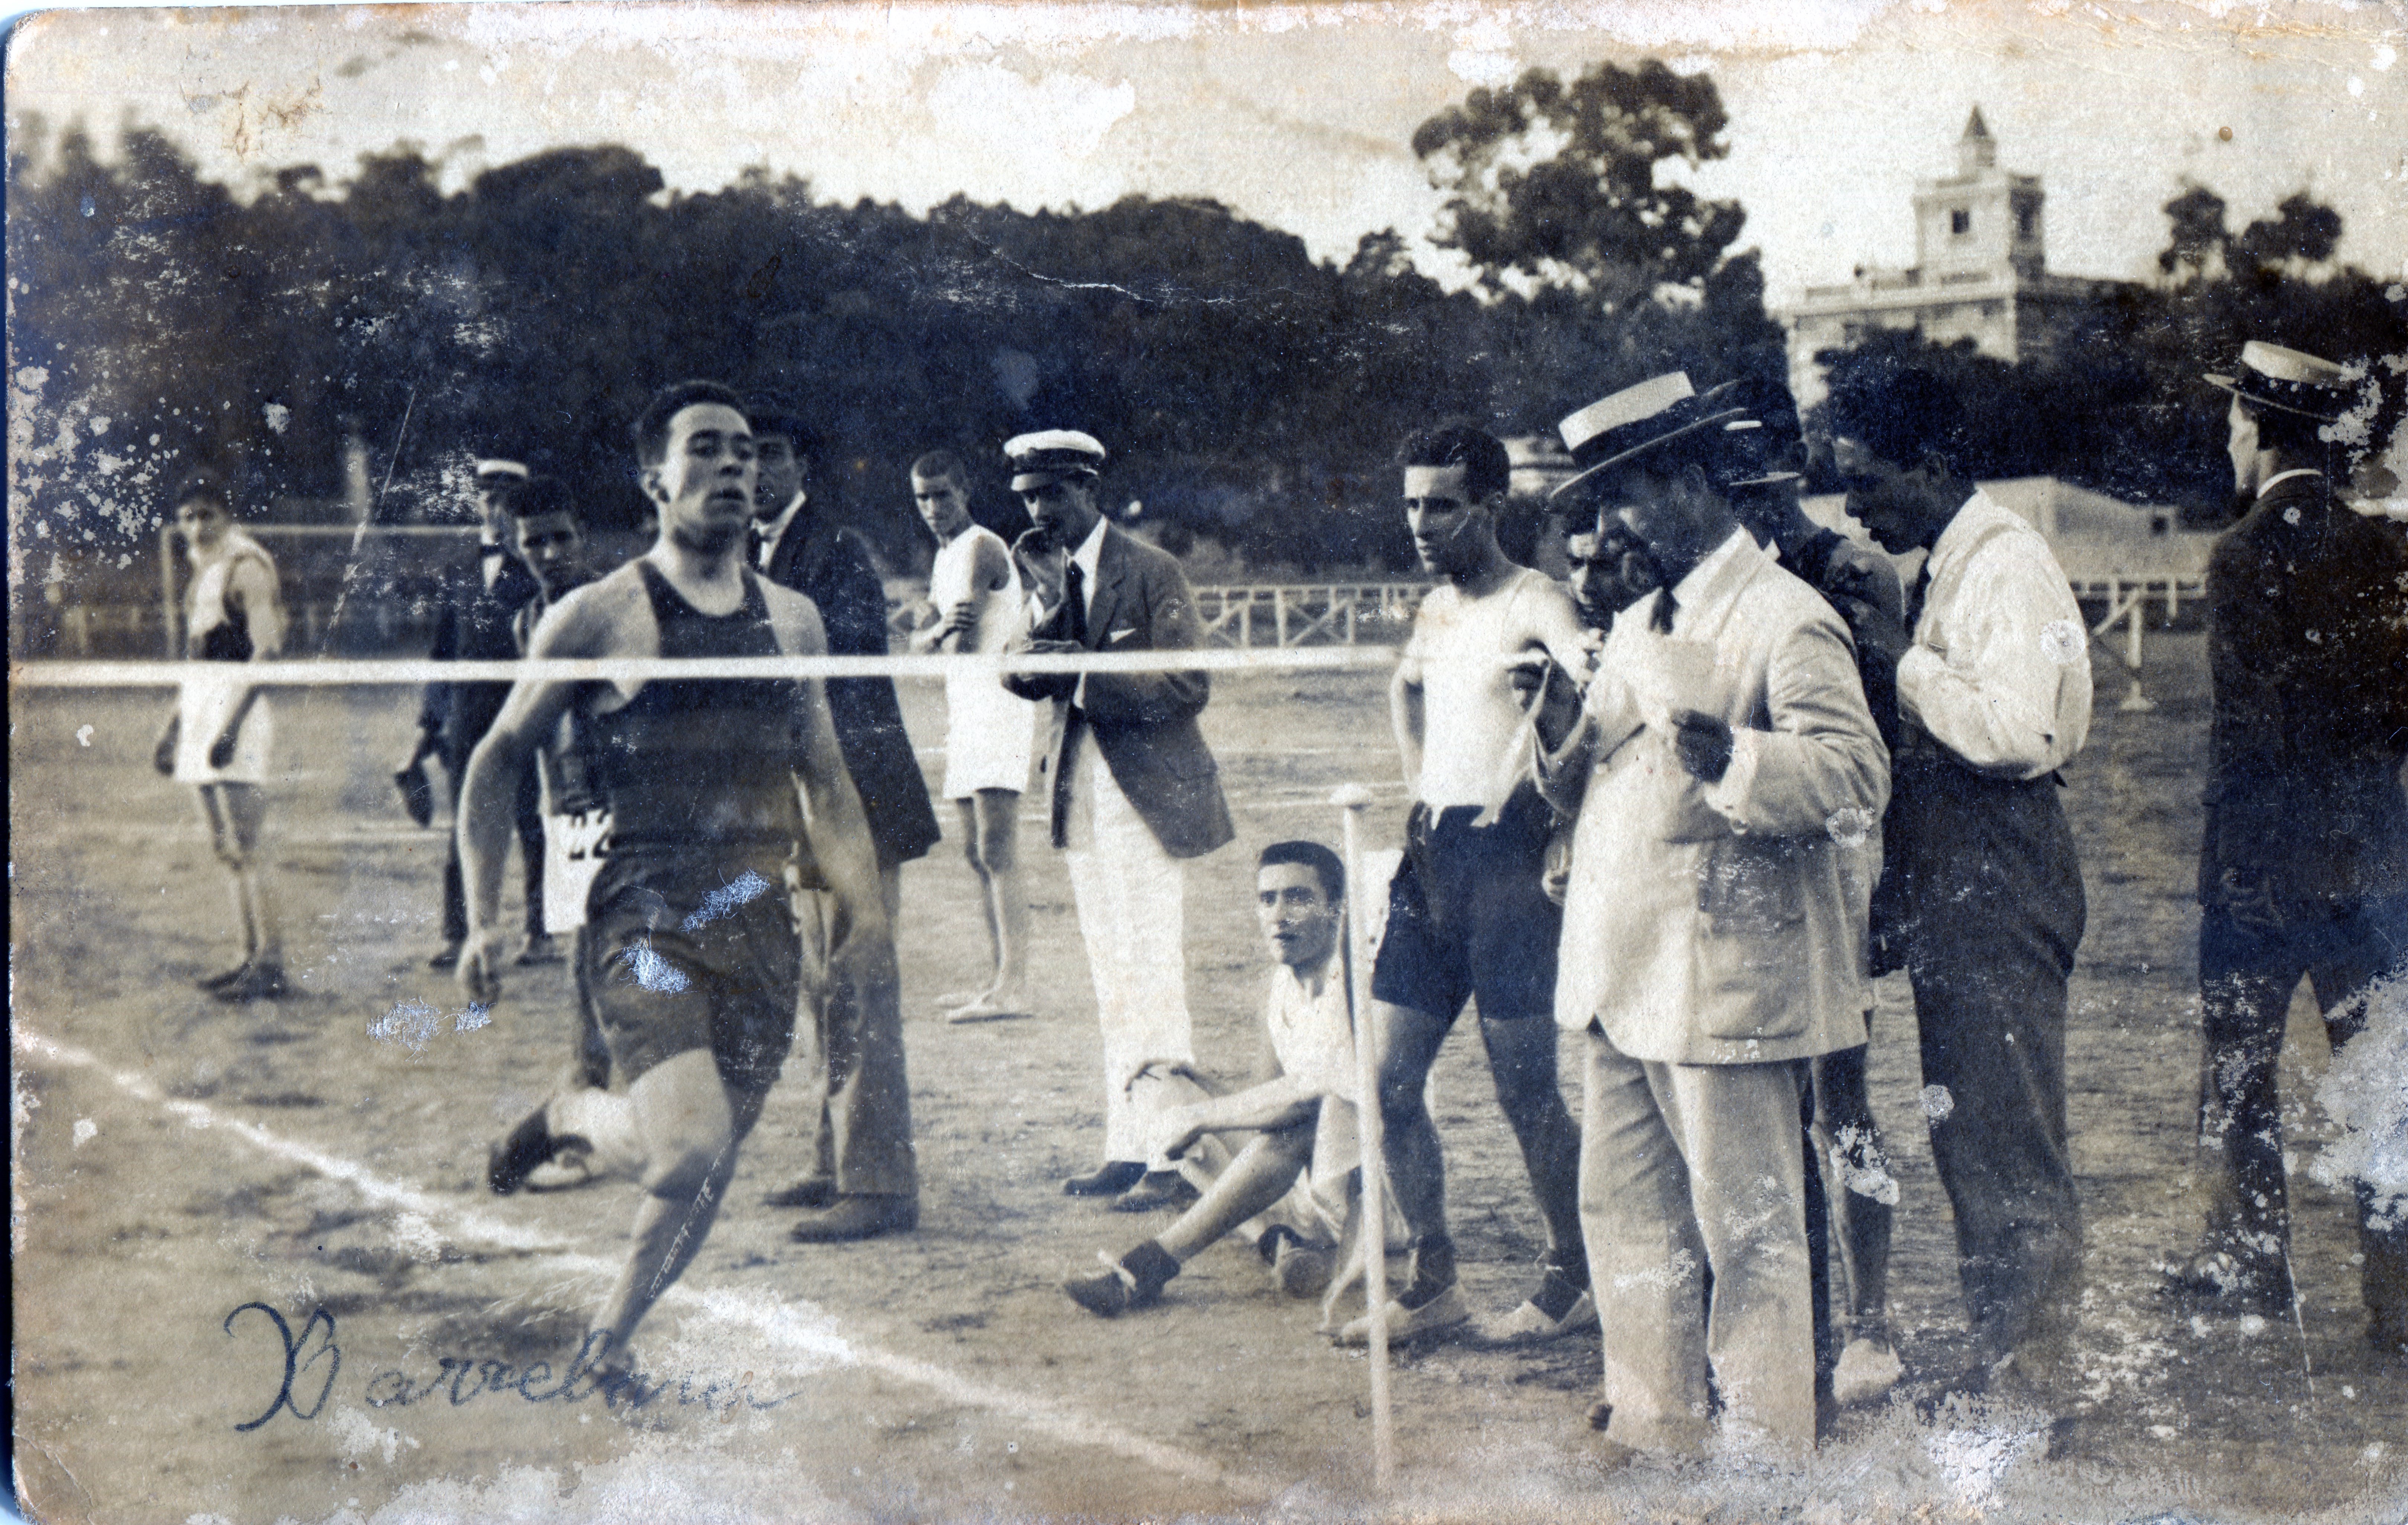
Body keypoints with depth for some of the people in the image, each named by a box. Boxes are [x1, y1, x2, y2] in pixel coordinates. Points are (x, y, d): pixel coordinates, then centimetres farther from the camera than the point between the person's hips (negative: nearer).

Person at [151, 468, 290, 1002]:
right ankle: (253, 958, 14)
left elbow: (268, 651, -17)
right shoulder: (203, 572, 18)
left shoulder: (245, 567, -9)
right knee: (227, 850, 10)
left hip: (238, 711, -9)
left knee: (248, 850, -11)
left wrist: (233, 723, -23)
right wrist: (173, 727, 23)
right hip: (201, 710, 9)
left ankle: (270, 966, -10)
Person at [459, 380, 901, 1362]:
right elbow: (498, 760, 4)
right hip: (645, 919, -5)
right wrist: (482, 921, -2)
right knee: (689, 1149, -21)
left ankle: (608, 1341, 30)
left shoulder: (793, 619, 12)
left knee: (712, 1167, 8)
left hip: (762, 925, 5)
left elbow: (827, 783, 18)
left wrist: (867, 922, 9)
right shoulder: (596, 619, -2)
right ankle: (571, 1119, 13)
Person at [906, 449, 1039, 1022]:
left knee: (998, 851, -15)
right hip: (965, 706, 9)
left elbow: (968, 638, -18)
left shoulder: (982, 548, -9)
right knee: (976, 853, 10)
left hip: (996, 701, -9)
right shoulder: (945, 557, 19)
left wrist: (949, 718, -25)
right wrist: (936, 633, -13)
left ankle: (1015, 988, -19)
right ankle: (999, 978, 14)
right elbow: (918, 643, 11)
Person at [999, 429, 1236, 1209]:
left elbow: (1188, 686, -12)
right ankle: (1127, 1151, 16)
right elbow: (1023, 677, 4)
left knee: (1156, 979, -8)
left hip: (1149, 798, -6)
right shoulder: (1044, 571, 12)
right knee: (1113, 984, 10)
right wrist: (1042, 609, -16)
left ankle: (1173, 1158, -4)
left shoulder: (1153, 572, -7)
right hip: (1082, 800, 6)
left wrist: (1084, 675, -19)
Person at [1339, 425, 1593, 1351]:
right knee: (1389, 1083, 5)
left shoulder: (1533, 602, -9)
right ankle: (1433, 1283, 17)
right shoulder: (1434, 610, 16)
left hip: (1504, 858, -8)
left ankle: (1574, 1281, 15)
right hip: (1431, 861, 8)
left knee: (1524, 1091, -2)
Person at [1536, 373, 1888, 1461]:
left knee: (1747, 1229, 0)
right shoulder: (1637, 624, 19)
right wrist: (1558, 727, 1)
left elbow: (1856, 777, -19)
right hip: (1620, 971, 9)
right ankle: (1651, 1428, 26)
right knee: (1625, 1212, 14)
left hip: (1722, 979, -9)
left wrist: (1729, 754, -34)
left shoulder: (1786, 619, -8)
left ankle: (1767, 1461, 10)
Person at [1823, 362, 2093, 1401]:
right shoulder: (1945, 567, 16)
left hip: (1998, 896, -10)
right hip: (1952, 892, 10)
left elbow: (2016, 730, -25)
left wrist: (1903, 665, -17)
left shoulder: (2005, 564, -14)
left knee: (2006, 1140, -5)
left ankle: (2031, 1374, 2)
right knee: (1968, 1135, 14)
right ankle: (2000, 1355, 22)